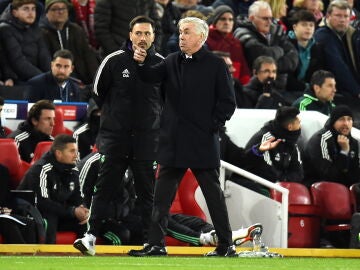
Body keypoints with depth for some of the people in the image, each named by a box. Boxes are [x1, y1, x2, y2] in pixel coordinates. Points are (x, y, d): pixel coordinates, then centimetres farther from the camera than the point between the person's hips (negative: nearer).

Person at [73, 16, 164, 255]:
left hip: (148, 137, 1)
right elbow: (98, 91, 11)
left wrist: (154, 118, 12)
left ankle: (152, 240, 7)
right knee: (106, 186, -2)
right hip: (115, 136, -1)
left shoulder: (162, 64, 1)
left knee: (148, 190, 4)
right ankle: (91, 235, -2)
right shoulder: (114, 61, -2)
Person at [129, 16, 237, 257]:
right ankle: (156, 244, 8)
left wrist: (212, 126, -10)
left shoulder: (215, 65, -3)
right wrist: (142, 63, -21)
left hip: (202, 143, -5)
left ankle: (226, 246, 7)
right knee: (162, 194, 5)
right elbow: (153, 77, -3)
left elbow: (228, 102, -4)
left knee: (213, 194, 1)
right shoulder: (173, 61, 12)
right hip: (173, 142, 5)